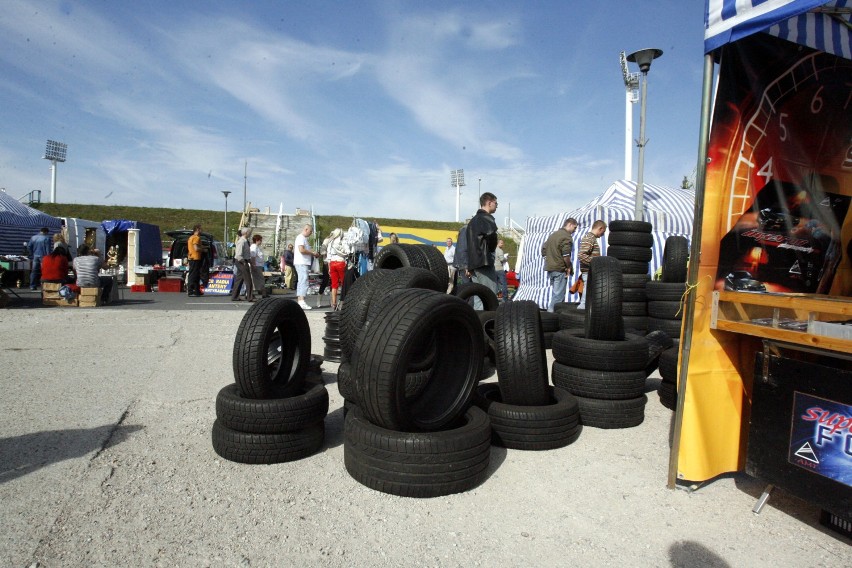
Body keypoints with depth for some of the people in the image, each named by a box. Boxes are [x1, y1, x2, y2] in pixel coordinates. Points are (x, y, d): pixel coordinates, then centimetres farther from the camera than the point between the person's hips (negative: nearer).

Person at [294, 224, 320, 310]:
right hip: (301, 263, -11)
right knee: (304, 281, -15)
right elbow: (301, 250, -21)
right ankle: (302, 302, -20)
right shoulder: (301, 237, -10)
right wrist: (312, 253, -12)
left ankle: (300, 302, 13)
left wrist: (313, 254, 13)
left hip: (304, 263, 11)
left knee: (301, 283, 10)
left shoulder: (304, 238, 21)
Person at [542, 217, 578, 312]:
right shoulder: (566, 237, -12)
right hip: (560, 269, -9)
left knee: (556, 292, 16)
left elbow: (543, 249, 21)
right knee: (559, 294, -5)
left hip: (549, 268, 9)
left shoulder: (553, 234, 18)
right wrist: (569, 267, -8)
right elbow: (566, 255, -19)